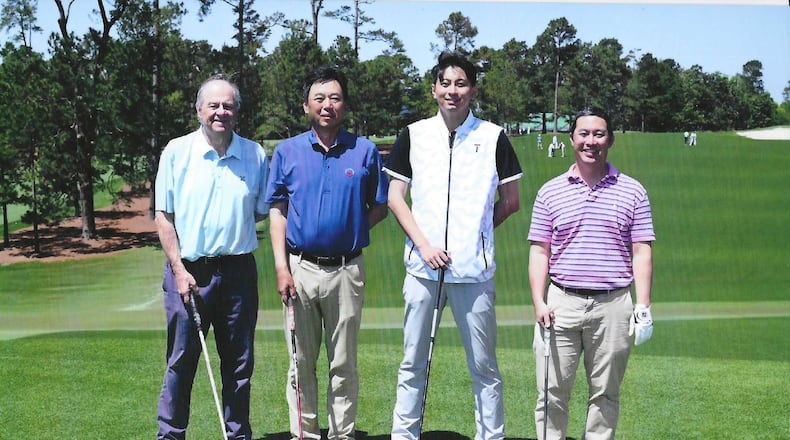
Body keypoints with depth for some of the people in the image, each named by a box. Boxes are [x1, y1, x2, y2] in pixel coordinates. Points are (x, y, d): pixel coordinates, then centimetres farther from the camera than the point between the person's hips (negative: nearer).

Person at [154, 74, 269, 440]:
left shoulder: (256, 155, 6)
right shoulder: (176, 152, 1)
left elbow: (262, 212, 16)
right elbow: (164, 216, 1)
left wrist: (235, 222, 2)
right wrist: (179, 268, -6)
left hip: (238, 271, 2)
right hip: (188, 271, -2)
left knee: (239, 362, 9)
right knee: (181, 359, 3)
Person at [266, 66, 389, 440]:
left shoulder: (365, 151, 3)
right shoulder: (287, 151, 5)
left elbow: (379, 208, 9)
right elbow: (277, 211, 5)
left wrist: (348, 231, -4)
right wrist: (281, 266, -4)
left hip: (346, 270, -1)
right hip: (300, 268, 1)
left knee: (343, 364, 6)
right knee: (301, 362, 8)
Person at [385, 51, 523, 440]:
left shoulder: (493, 137, 4)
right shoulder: (413, 135, 7)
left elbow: (511, 201, 10)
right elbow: (395, 196, 7)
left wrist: (474, 232, 3)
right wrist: (423, 243, -5)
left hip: (475, 269, -1)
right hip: (422, 266, 1)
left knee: (484, 365, 4)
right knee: (412, 362, 7)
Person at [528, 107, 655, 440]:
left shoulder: (633, 192, 6)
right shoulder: (550, 192, 7)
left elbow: (641, 251, 5)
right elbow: (539, 251, 7)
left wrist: (643, 306, -2)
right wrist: (539, 302, -4)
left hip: (613, 304, 0)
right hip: (560, 303, 0)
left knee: (605, 393, 7)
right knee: (552, 392, 2)